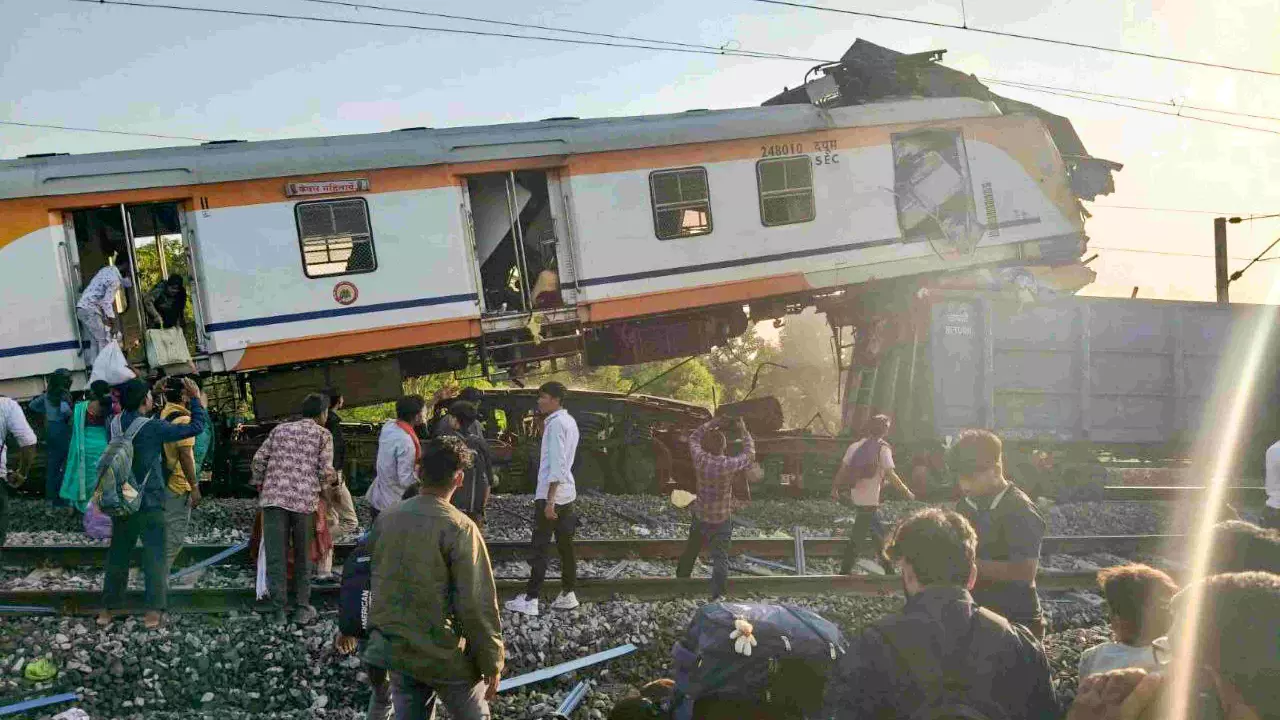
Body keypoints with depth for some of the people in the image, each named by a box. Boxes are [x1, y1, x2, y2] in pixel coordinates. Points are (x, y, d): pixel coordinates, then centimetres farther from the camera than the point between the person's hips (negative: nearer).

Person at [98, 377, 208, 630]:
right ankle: (154, 611, -3)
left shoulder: (115, 424, -1)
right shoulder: (152, 427, -17)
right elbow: (195, 428, -14)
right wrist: (197, 399, -2)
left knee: (118, 554, 14)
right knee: (154, 556, 0)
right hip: (149, 504, -6)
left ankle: (109, 608, 19)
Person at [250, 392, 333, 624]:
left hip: (274, 498, 2)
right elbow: (326, 471, -2)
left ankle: (278, 609, 3)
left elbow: (259, 459, 10)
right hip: (305, 500, -2)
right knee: (303, 557, 12)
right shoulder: (323, 434, 7)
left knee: (275, 554, 4)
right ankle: (302, 607, 14)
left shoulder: (280, 429, 16)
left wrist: (259, 485, 22)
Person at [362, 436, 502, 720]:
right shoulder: (459, 528, -18)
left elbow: (377, 581, 8)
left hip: (395, 649, 5)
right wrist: (492, 662, -9)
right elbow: (477, 604, -18)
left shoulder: (386, 518, 0)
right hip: (444, 655, -5)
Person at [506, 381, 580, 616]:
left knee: (540, 548, -5)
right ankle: (567, 594, 14)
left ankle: (530, 599, -3)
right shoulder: (569, 421, 13)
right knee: (565, 545, 10)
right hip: (567, 493, 9)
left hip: (551, 494, -9)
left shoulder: (556, 423, -16)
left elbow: (556, 465, -21)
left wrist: (549, 500, -21)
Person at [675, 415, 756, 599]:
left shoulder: (700, 460, -16)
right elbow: (750, 455, -5)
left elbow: (693, 437, 4)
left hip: (700, 516, 4)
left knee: (690, 551, 23)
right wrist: (743, 431, 2)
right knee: (720, 558, 2)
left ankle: (681, 581, 41)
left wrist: (711, 423, 0)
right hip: (722, 520, -4)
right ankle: (716, 597, -1)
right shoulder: (729, 465, -24)